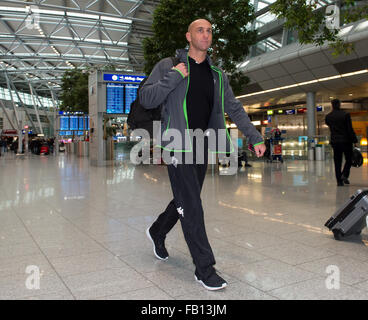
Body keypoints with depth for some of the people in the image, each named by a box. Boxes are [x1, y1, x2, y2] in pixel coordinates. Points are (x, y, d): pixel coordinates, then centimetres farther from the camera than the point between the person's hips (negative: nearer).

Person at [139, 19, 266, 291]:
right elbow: (146, 99, -6)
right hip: (178, 144, -5)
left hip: (202, 146, 6)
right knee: (191, 205, -8)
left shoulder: (217, 74, 13)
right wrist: (173, 77, -15)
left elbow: (234, 108, 15)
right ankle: (204, 268, 1)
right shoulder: (168, 65, 1)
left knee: (186, 199, 14)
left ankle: (157, 232, 41)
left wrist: (255, 137, 9)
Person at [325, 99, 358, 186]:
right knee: (349, 159, 12)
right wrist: (354, 140, -5)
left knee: (337, 161, 7)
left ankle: (339, 181, 5)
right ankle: (345, 175, -6)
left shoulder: (328, 117, 1)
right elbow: (350, 129, -10)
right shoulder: (345, 115, -9)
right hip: (346, 140, -3)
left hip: (334, 141, 3)